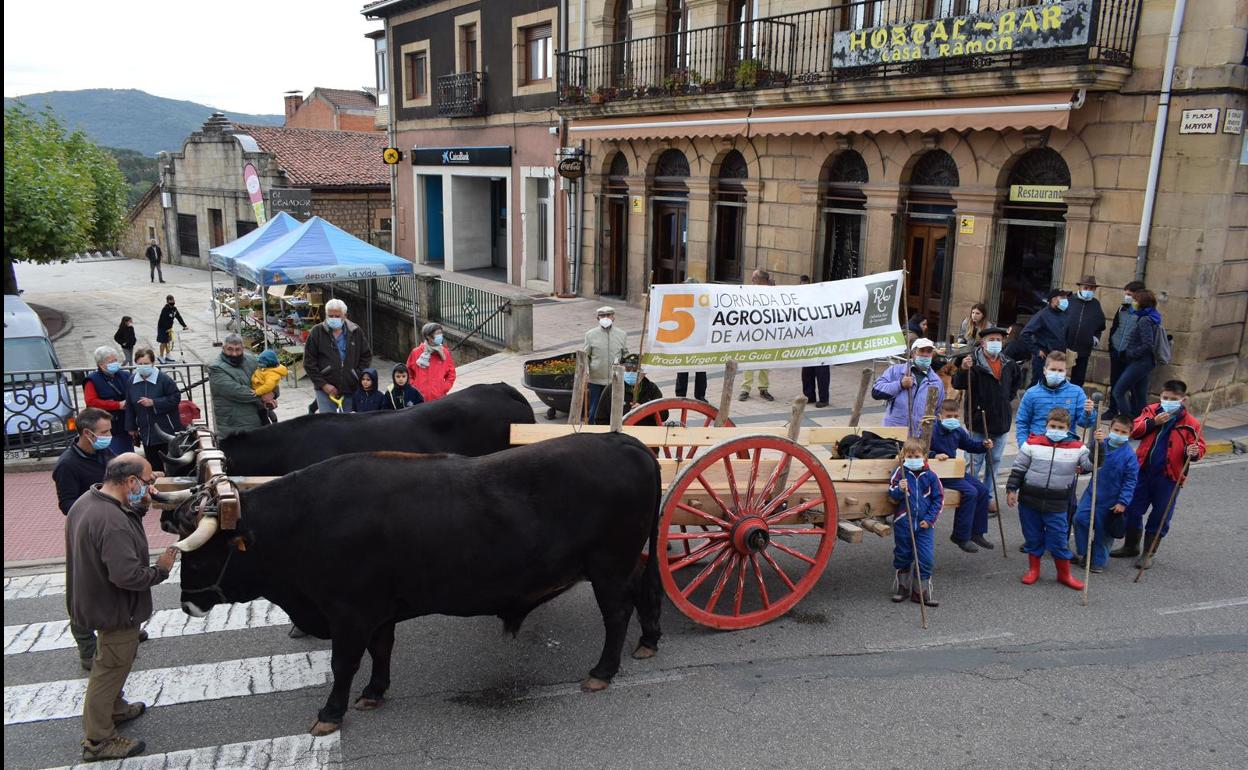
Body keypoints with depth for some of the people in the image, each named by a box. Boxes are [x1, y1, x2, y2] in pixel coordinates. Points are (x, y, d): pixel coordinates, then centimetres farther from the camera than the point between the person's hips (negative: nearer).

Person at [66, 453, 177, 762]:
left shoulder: (87, 500, -3)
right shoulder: (112, 522, -35)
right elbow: (127, 575, -36)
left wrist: (139, 508, -5)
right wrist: (161, 569, -21)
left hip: (95, 598, 10)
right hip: (115, 609, -10)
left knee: (114, 664, 29)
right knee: (110, 670, 7)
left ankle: (115, 708, 49)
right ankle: (98, 740, 22)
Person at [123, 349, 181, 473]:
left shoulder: (164, 379, -12)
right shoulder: (132, 381, 5)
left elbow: (175, 398, -13)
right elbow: (129, 406, 12)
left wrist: (153, 402, -19)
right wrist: (132, 427, 13)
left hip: (166, 431, -5)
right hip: (146, 433, 5)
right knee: (153, 465, 11)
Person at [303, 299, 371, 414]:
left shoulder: (356, 331, 3)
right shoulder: (317, 332, -2)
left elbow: (367, 356, 11)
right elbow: (309, 362, -2)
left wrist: (358, 377, 0)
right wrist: (323, 384, -8)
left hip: (351, 388, 2)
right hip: (325, 389, -2)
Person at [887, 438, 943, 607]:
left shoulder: (930, 476, -1)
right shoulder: (900, 473, -3)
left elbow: (939, 498, 3)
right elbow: (892, 495, -3)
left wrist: (929, 519, -3)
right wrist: (900, 489, -25)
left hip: (924, 524, 0)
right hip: (903, 523, 0)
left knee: (926, 558, -1)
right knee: (902, 556, 12)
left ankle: (921, 592, 13)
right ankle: (902, 587, 29)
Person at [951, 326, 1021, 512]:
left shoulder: (1008, 364, 5)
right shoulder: (973, 362, -14)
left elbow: (1018, 378, 27)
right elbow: (958, 384, -28)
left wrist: (1009, 396, 15)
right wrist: (963, 370, -47)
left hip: (1001, 422, 6)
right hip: (978, 422, -6)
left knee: (994, 461, 15)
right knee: (973, 462, -1)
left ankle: (989, 496, 26)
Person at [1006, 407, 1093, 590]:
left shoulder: (1076, 448, -1)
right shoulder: (1032, 443, -4)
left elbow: (1091, 464, -10)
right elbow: (1018, 468, 1)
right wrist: (1011, 489, -1)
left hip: (1057, 505, 0)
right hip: (1029, 501, 0)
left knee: (1059, 539, 4)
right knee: (1033, 537, 12)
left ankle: (1064, 574, 23)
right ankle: (1033, 570, 29)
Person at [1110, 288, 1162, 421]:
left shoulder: (1144, 320, -16)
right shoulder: (1152, 319, 13)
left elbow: (1147, 344, -24)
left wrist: (1131, 354, -14)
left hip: (1140, 362, -10)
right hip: (1145, 362, 10)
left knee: (1118, 391, -7)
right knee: (1140, 396, 13)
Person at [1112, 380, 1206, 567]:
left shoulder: (1191, 423, -5)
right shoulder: (1151, 411, 2)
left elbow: (1199, 447, -1)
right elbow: (1135, 430, -4)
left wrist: (1193, 452, -24)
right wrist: (1153, 422, -19)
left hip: (1169, 477, -2)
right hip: (1143, 470, 3)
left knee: (1160, 517, 6)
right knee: (1132, 509, 12)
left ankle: (1148, 553, 21)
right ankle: (1131, 546, 31)